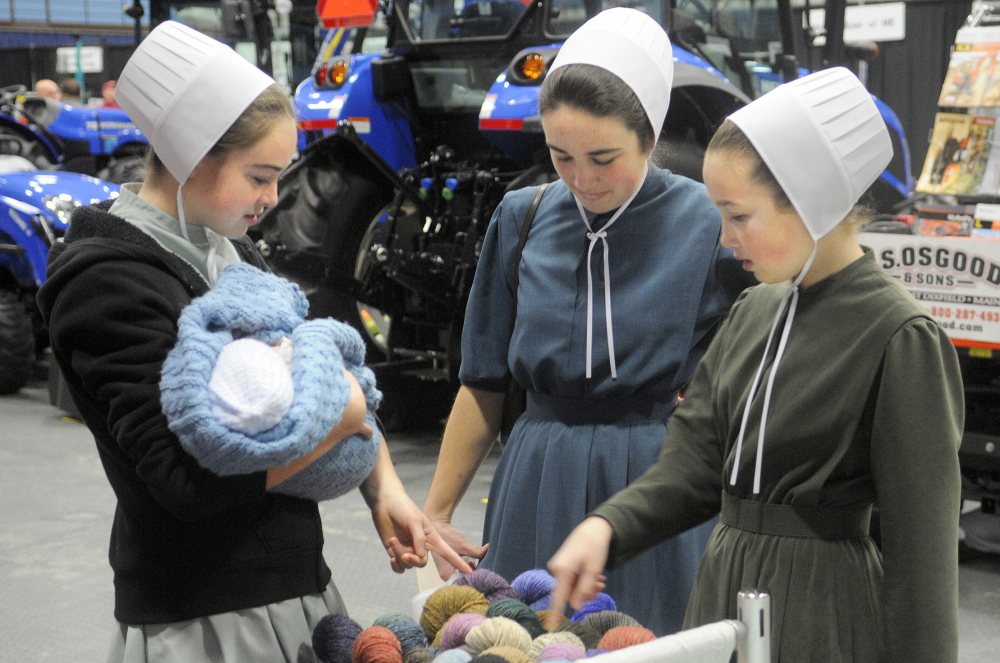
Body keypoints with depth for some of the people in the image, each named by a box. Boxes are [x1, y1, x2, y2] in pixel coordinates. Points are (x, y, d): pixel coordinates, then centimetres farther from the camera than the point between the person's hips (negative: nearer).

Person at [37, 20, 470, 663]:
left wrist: (384, 489, -2)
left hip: (294, 590, 8)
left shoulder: (229, 254, 8)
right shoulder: (111, 284, -19)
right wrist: (344, 414, -16)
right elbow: (190, 480, -25)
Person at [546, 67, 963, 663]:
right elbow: (692, 466, 4)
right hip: (725, 589, 7)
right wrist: (606, 526, -12)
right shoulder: (754, 312, 8)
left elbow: (920, 537, -14)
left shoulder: (901, 338, -15)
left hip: (823, 613, -7)